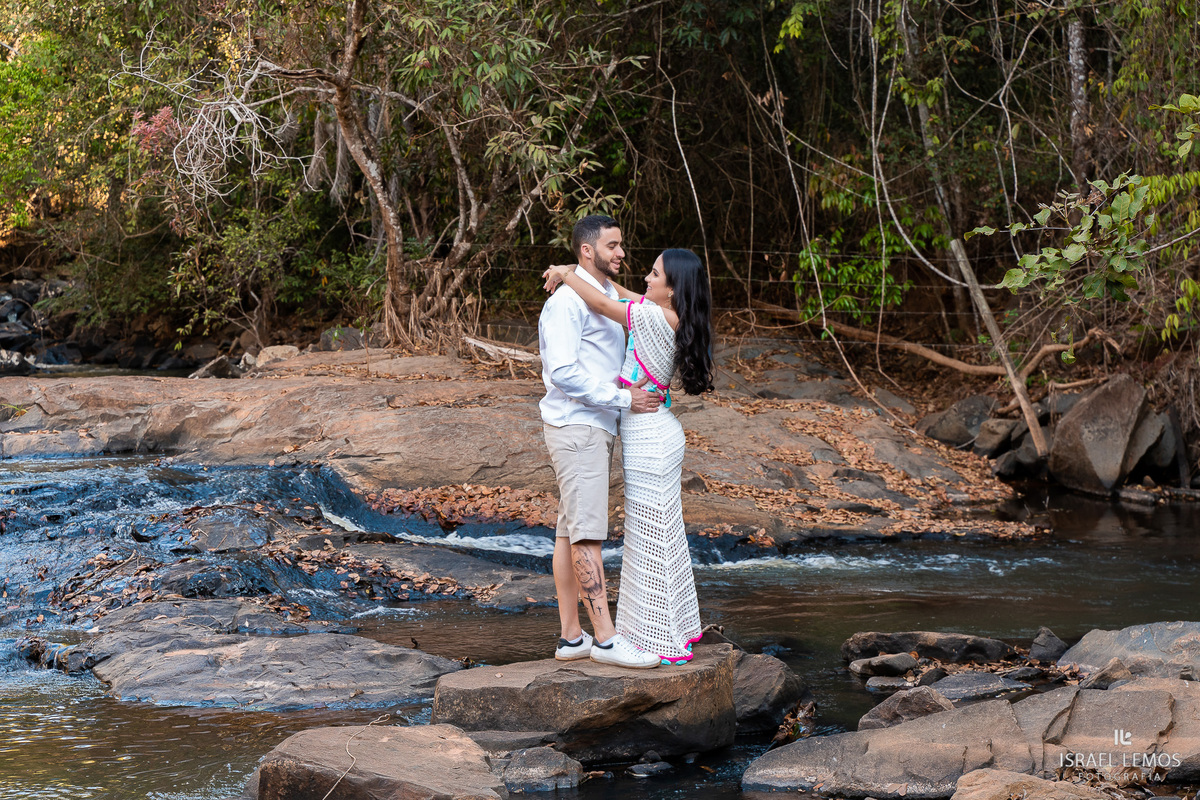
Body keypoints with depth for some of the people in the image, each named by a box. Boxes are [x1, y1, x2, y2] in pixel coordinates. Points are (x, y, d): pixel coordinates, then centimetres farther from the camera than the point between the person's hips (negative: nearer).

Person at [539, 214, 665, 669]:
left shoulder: (609, 298, 19)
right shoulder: (567, 302, -12)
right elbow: (562, 372, -21)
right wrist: (625, 399, -19)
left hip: (596, 428, 10)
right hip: (575, 426, -10)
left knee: (572, 531, 9)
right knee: (587, 531, -11)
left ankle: (571, 637, 11)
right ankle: (605, 639, -13)